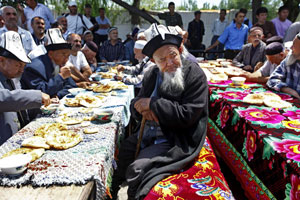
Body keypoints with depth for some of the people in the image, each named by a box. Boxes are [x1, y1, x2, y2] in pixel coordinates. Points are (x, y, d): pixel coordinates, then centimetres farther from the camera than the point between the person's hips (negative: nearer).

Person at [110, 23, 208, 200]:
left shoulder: (195, 75, -15)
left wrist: (153, 104, -20)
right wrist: (144, 110, -16)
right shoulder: (152, 74, 4)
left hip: (177, 142, -7)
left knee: (136, 169, -20)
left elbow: (187, 115, -22)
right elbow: (136, 104, 9)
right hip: (149, 133, 7)